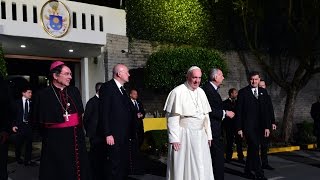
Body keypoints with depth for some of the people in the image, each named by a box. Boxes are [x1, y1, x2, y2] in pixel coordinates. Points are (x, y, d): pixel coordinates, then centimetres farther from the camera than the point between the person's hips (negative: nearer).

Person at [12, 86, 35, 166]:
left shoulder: (31, 103, 3)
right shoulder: (17, 102, 0)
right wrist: (13, 125, -7)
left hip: (29, 125, 1)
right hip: (19, 125, -1)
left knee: (29, 143, 0)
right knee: (18, 143, 10)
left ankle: (27, 160, 7)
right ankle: (18, 158, 31)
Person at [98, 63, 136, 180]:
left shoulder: (123, 89, 16)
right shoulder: (107, 87, -8)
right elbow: (104, 112, -13)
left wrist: (130, 133, 10)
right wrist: (108, 134, -18)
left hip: (125, 135, 8)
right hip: (114, 135, -8)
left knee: (124, 164, 13)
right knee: (115, 165, -2)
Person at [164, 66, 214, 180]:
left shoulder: (201, 92, 10)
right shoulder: (178, 92, -10)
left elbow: (206, 115, 14)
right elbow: (172, 118, -12)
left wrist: (208, 135, 12)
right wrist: (174, 139, -14)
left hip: (200, 136, 6)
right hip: (184, 136, -6)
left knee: (201, 168, 10)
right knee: (183, 167, 4)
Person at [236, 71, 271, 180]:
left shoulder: (263, 92, 11)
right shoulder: (243, 92, -2)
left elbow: (266, 110, 10)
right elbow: (238, 111, -3)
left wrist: (267, 126, 4)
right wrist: (239, 128, -7)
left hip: (259, 126, 4)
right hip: (248, 125, -4)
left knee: (252, 148, 11)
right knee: (255, 148, -10)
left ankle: (248, 171, 23)